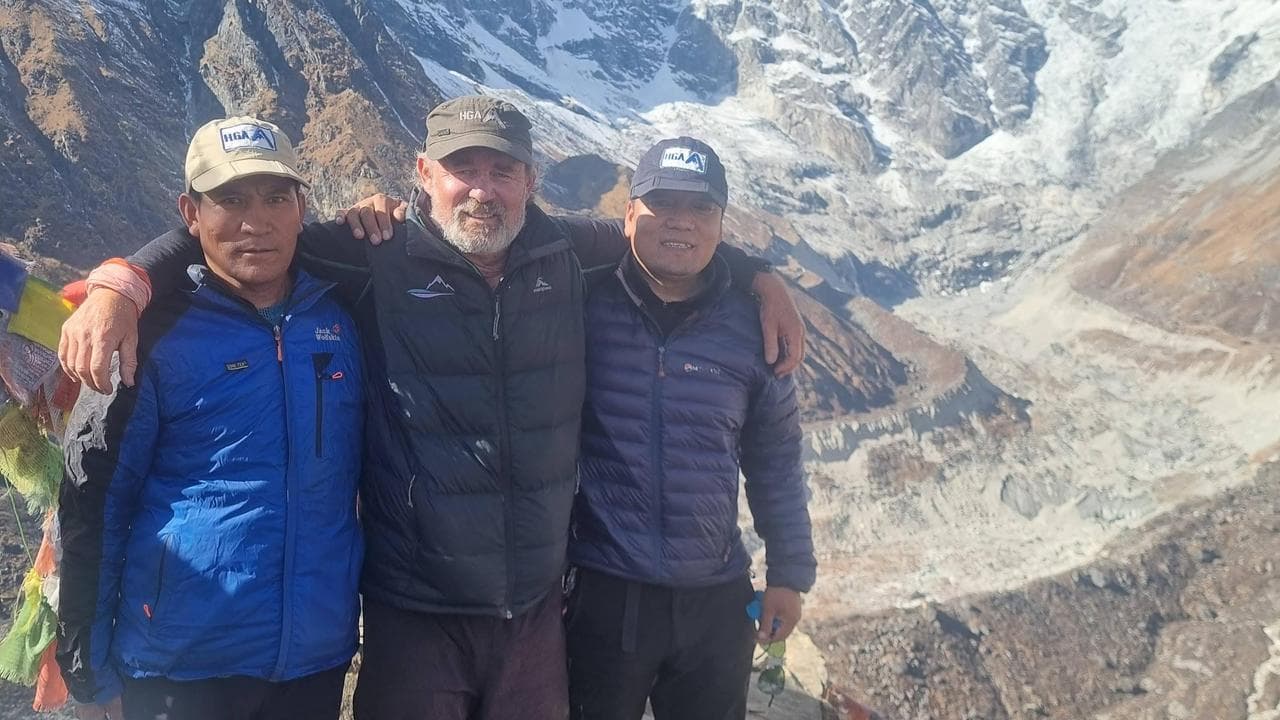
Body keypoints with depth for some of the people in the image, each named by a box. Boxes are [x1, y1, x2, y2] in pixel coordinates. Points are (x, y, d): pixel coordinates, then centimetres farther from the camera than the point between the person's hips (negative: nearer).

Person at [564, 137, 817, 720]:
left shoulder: (749, 329, 1)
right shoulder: (583, 308, -7)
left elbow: (775, 461, 9)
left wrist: (789, 574, 10)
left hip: (718, 603, 3)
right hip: (601, 596, -2)